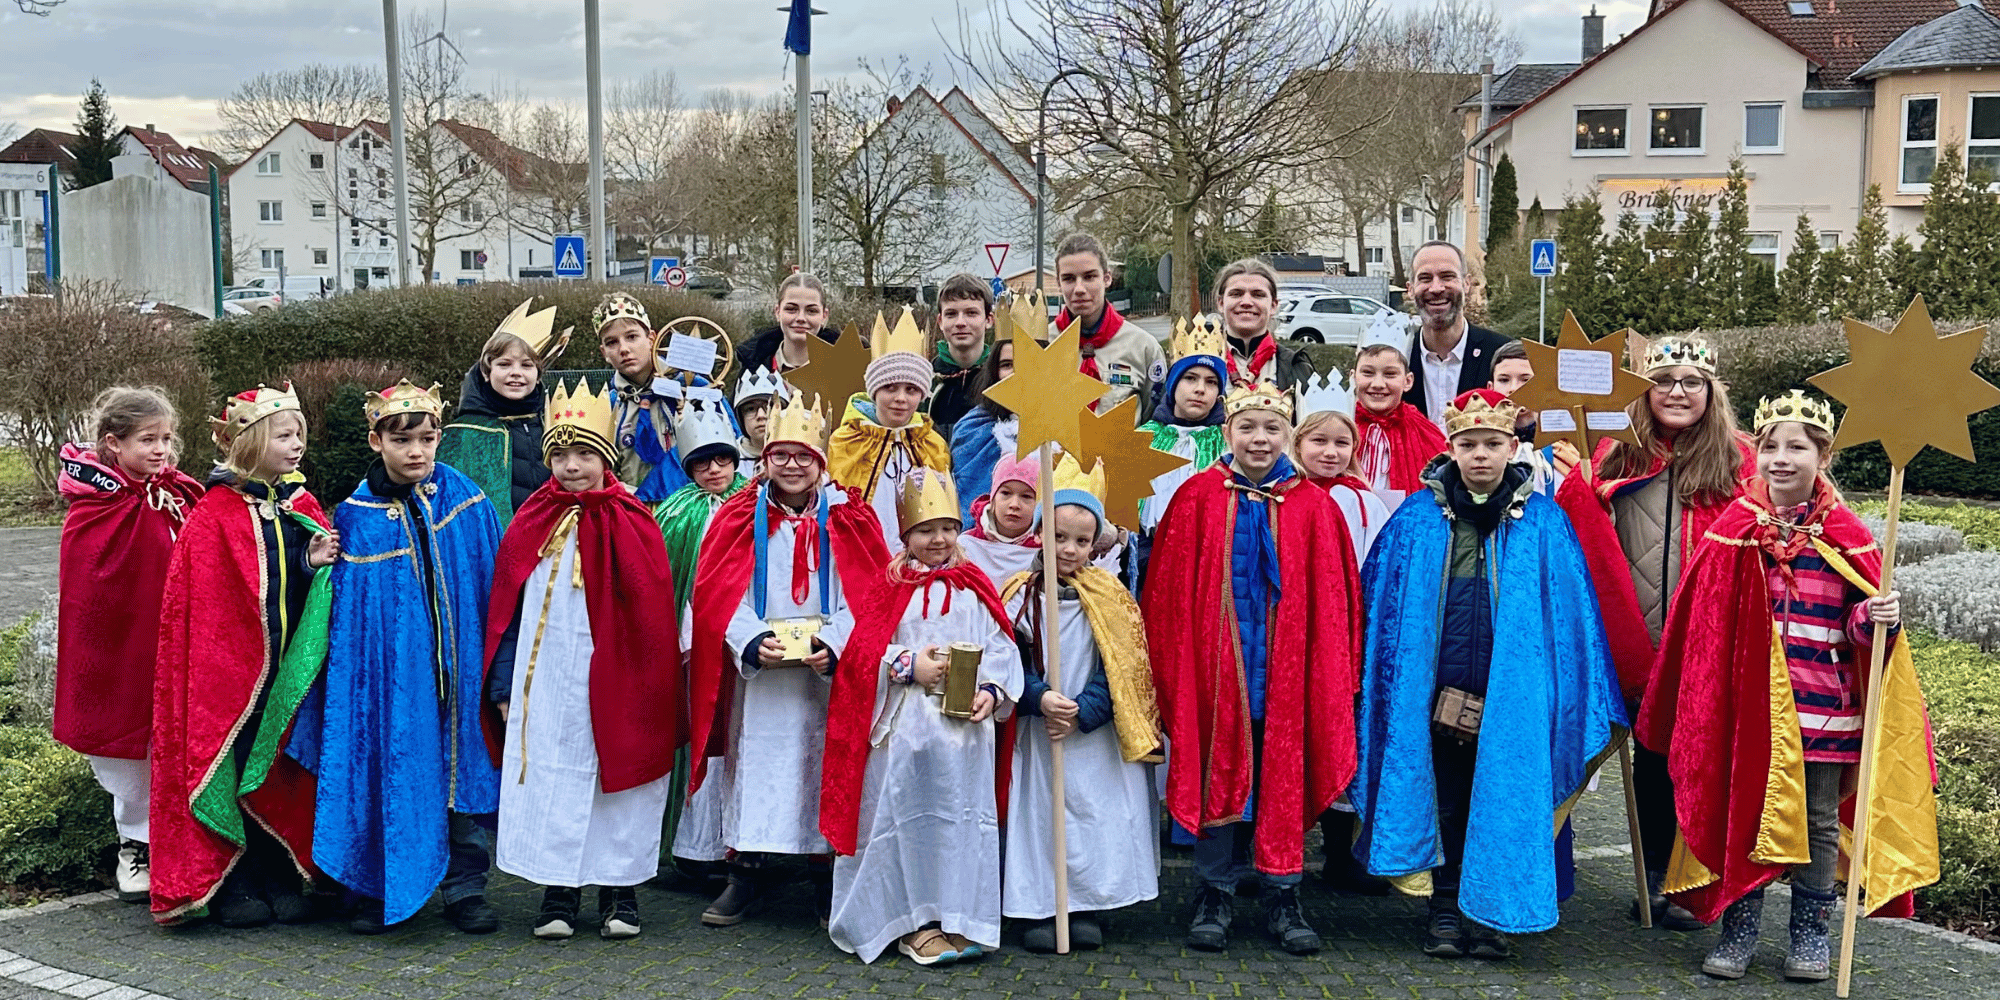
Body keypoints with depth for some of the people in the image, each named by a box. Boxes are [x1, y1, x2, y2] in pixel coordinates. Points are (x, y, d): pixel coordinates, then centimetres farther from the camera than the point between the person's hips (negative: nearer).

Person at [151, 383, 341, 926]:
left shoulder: (304, 509, 9)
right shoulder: (213, 517, -8)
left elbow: (317, 594, 12)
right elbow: (200, 606, -9)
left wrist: (316, 563, -8)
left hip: (289, 672, 5)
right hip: (231, 675, -5)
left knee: (285, 774, 9)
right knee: (232, 775, 3)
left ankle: (283, 877, 19)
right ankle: (230, 886, 14)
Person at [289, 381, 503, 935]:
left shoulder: (468, 502, 2)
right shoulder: (353, 519, -1)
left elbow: (496, 588, 5)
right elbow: (343, 609, 7)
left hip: (461, 669, 1)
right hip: (390, 676, -1)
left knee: (466, 773, 5)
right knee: (387, 774, 2)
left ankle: (466, 888, 17)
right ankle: (378, 890, 19)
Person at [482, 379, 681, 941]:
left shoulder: (631, 526, -1)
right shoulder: (531, 526, 6)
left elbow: (653, 619, 0)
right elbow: (507, 614, 9)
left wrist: (648, 691, -3)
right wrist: (503, 687, 6)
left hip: (610, 684, -2)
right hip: (544, 687, 2)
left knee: (616, 777, 4)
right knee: (548, 782, 3)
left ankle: (619, 893, 16)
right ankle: (558, 894, 14)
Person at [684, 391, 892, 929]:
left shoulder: (848, 519, 5)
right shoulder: (739, 517, 5)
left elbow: (867, 594, -1)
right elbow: (717, 593, -1)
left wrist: (835, 644, -17)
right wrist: (752, 641, -17)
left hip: (829, 674, 0)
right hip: (756, 672, 0)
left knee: (824, 764, 3)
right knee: (754, 763, 4)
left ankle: (827, 878, 15)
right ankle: (747, 875, 15)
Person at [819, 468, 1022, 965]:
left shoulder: (974, 588, 9)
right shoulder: (892, 585, 4)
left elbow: (1002, 649, 3)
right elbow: (863, 648, -2)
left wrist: (991, 691, -13)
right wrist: (908, 665, -15)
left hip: (966, 726, 2)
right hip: (904, 726, -2)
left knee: (963, 816, 5)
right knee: (909, 817, 1)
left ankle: (960, 919, 13)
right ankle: (913, 922, 9)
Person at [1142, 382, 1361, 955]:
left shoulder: (1313, 507, 2)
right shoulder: (1197, 499, 0)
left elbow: (1332, 601, 4)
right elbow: (1169, 593, 1)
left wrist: (1333, 678, 1)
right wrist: (1173, 670, -3)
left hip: (1285, 668, 1)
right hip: (1216, 665, -1)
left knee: (1283, 778, 6)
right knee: (1217, 774, 5)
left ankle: (1282, 899, 17)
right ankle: (1214, 896, 17)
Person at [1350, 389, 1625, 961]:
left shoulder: (1544, 523, 2)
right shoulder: (1418, 519, 3)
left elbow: (1570, 617, 2)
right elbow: (1379, 604, 7)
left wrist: (1569, 701, -2)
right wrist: (1391, 690, 5)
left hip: (1511, 695, -1)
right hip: (1435, 693, 1)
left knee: (1501, 802, 5)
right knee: (1444, 801, 10)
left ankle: (1490, 914, 19)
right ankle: (1445, 909, 22)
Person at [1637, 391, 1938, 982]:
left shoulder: (1845, 537, -2)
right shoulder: (1733, 531, -1)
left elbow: (1862, 620, 2)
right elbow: (1702, 623, 2)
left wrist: (1878, 618, -21)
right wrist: (1701, 707, 1)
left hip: (1821, 708, 0)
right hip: (1748, 706, 0)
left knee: (1818, 821, 11)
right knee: (1742, 813, 8)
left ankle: (1810, 932, 26)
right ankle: (1739, 930, 21)